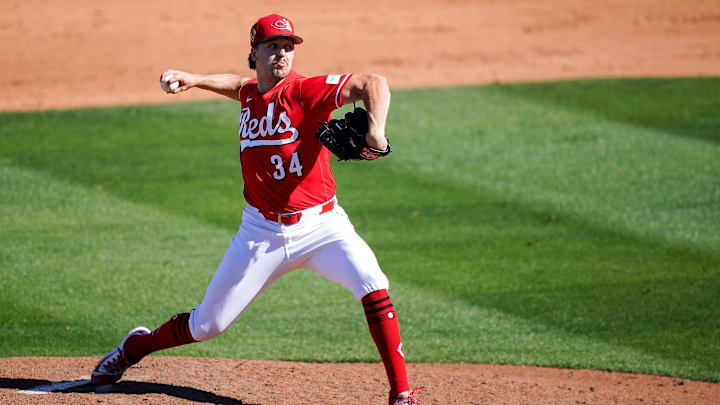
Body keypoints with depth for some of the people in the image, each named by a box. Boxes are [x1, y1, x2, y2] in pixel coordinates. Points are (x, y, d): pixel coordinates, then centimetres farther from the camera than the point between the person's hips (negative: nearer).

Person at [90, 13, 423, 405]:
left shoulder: (305, 91, -12)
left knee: (372, 286, -27)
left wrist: (375, 129, -43)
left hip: (320, 226, -4)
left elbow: (373, 83, -26)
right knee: (207, 324, 9)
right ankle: (136, 346, 39)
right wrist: (193, 79, 22)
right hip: (261, 234, 4)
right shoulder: (251, 94, 5)